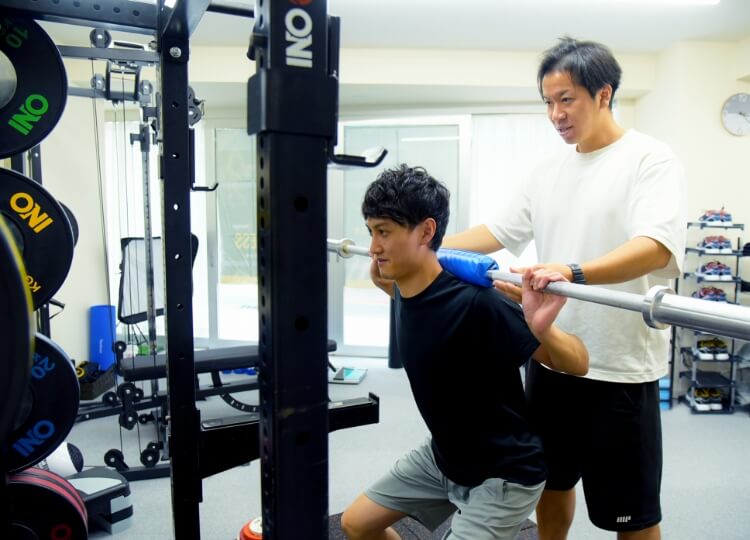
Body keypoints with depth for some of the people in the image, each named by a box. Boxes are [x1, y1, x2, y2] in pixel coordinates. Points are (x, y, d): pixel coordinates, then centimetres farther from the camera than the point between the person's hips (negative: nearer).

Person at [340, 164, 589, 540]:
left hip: (503, 475, -7)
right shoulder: (406, 291, -9)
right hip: (443, 456, 8)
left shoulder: (474, 304, -32)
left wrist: (542, 328, -46)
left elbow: (577, 364, -26)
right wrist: (381, 276, 8)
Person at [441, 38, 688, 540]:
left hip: (619, 367, -6)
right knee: (551, 481, 24)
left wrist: (572, 272, -44)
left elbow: (656, 248, -26)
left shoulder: (651, 159, -11)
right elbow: (497, 232, 12)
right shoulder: (549, 169, 10)